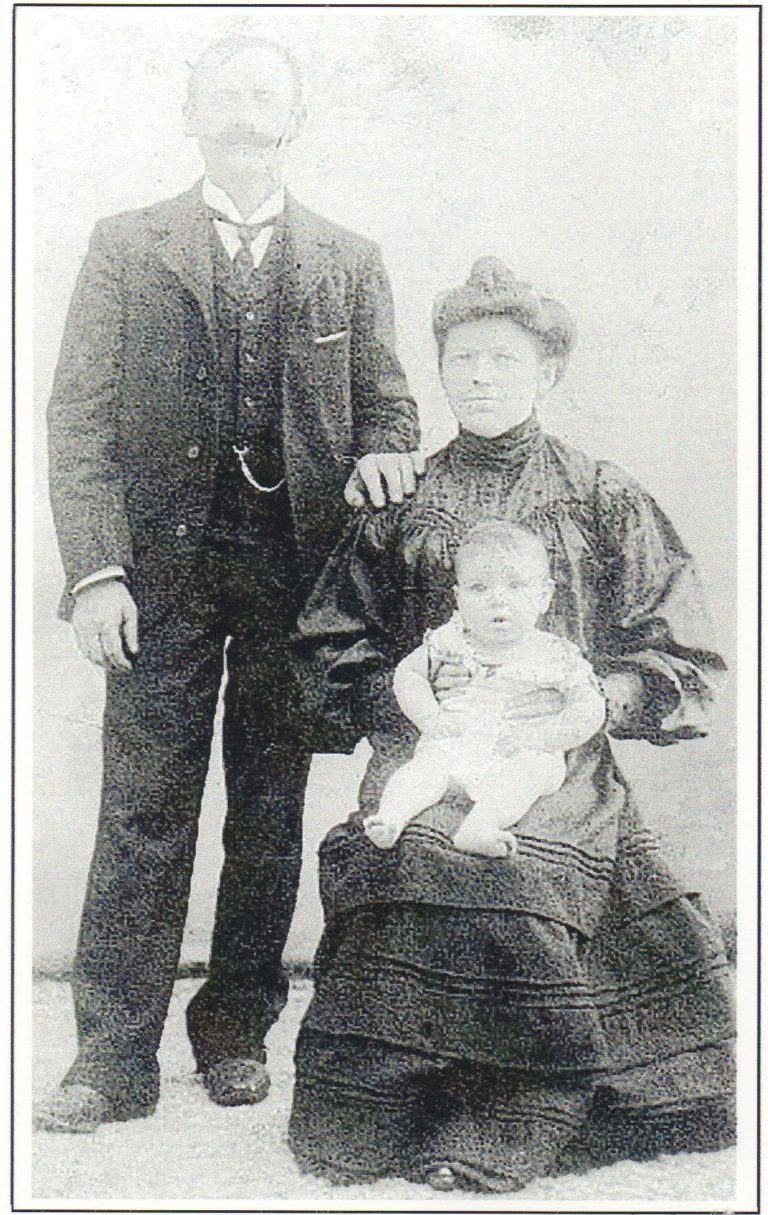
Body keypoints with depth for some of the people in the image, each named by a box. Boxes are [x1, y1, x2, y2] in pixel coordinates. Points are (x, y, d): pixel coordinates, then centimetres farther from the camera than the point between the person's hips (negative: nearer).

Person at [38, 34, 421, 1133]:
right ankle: (114, 1060, 7)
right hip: (165, 559, -1)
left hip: (299, 564, 2)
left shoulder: (348, 262, 12)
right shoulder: (126, 248, 7)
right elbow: (80, 416, 1)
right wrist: (95, 567, -9)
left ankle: (237, 1030, 22)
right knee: (144, 808, -2)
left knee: (273, 810, 8)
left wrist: (378, 455, -12)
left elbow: (385, 400, 13)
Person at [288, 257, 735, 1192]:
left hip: (561, 791, -1)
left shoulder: (604, 501, 11)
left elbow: (683, 667, 9)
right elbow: (334, 656, 15)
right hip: (422, 792, 1)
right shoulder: (401, 508, 15)